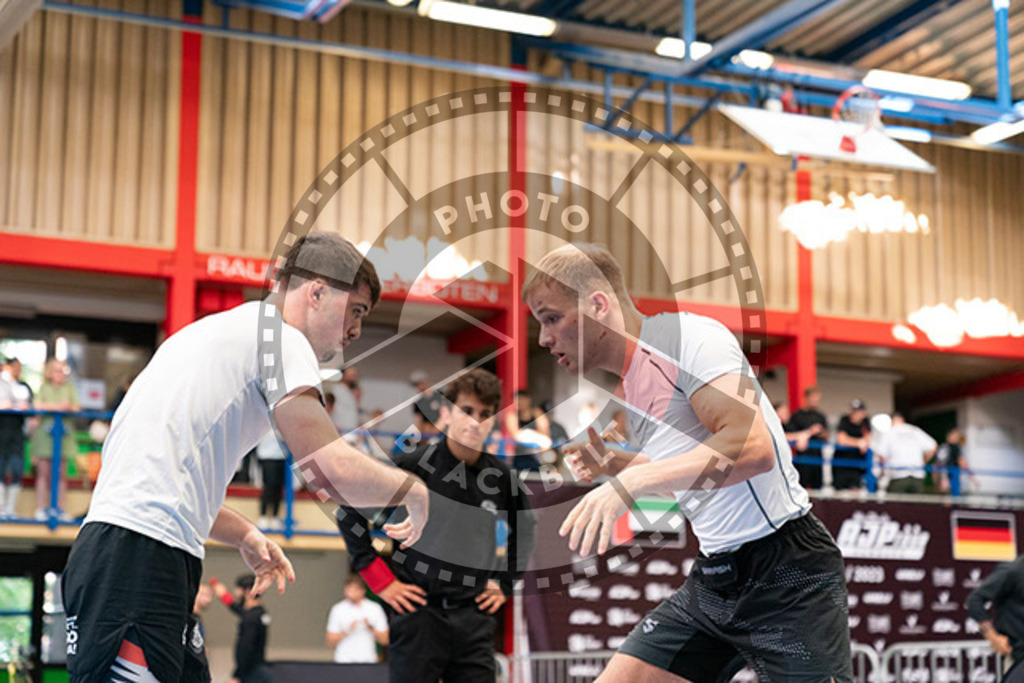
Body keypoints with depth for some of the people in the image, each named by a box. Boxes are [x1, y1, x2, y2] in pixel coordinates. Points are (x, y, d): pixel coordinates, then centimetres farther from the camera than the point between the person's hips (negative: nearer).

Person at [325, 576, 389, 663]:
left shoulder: (375, 609, 4)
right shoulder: (337, 609, 3)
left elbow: (384, 640, 4)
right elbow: (330, 643, 1)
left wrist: (371, 628, -12)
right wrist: (346, 631, -14)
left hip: (367, 660, 1)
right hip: (343, 661, -1)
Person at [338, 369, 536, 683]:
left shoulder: (501, 477, 6)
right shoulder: (414, 466, -7)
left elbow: (523, 528, 26)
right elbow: (349, 514, -3)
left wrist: (505, 584, 16)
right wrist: (382, 581, -5)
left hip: (475, 617, 4)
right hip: (419, 613, -3)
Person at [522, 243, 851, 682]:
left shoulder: (686, 336, -14)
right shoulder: (628, 393, 13)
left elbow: (753, 447, -28)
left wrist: (634, 480, -31)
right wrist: (614, 465, 11)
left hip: (785, 572, -8)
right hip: (712, 578, 8)